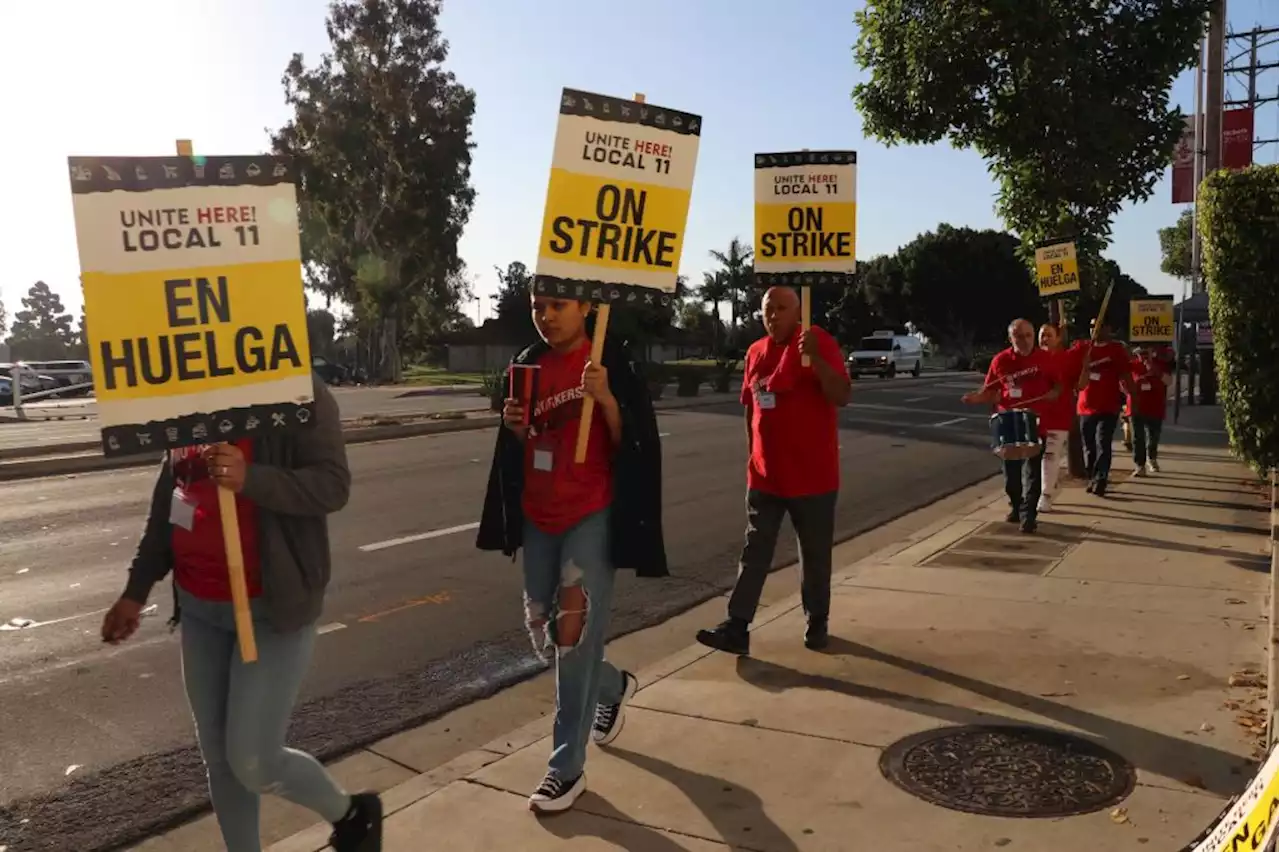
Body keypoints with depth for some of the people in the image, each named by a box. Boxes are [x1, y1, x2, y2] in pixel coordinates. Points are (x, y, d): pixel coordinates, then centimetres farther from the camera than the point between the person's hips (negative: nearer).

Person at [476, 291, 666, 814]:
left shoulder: (611, 362, -8)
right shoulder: (528, 365, 7)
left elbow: (629, 445, -11)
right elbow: (522, 448, 14)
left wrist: (605, 399, -26)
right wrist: (515, 427, -7)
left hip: (591, 515, -6)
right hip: (539, 516, 6)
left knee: (575, 634, -7)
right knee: (541, 629, 15)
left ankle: (568, 766, 7)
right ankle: (612, 686, 43)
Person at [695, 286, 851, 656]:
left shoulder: (820, 343, -9)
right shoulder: (756, 352, 9)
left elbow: (841, 397, -20)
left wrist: (814, 357, -32)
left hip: (812, 474, -5)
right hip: (765, 474, 5)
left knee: (815, 554, 9)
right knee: (755, 550, 3)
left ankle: (817, 621, 25)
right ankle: (737, 626, 4)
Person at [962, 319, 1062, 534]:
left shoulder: (1046, 358, -2)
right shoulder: (1000, 360, 0)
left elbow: (1058, 385, 9)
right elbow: (990, 391, 6)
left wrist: (1053, 394, -13)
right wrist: (976, 398, -14)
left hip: (1036, 423, -2)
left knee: (1031, 471, -4)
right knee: (1011, 471, 12)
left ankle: (1028, 515, -1)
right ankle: (1016, 507, 30)